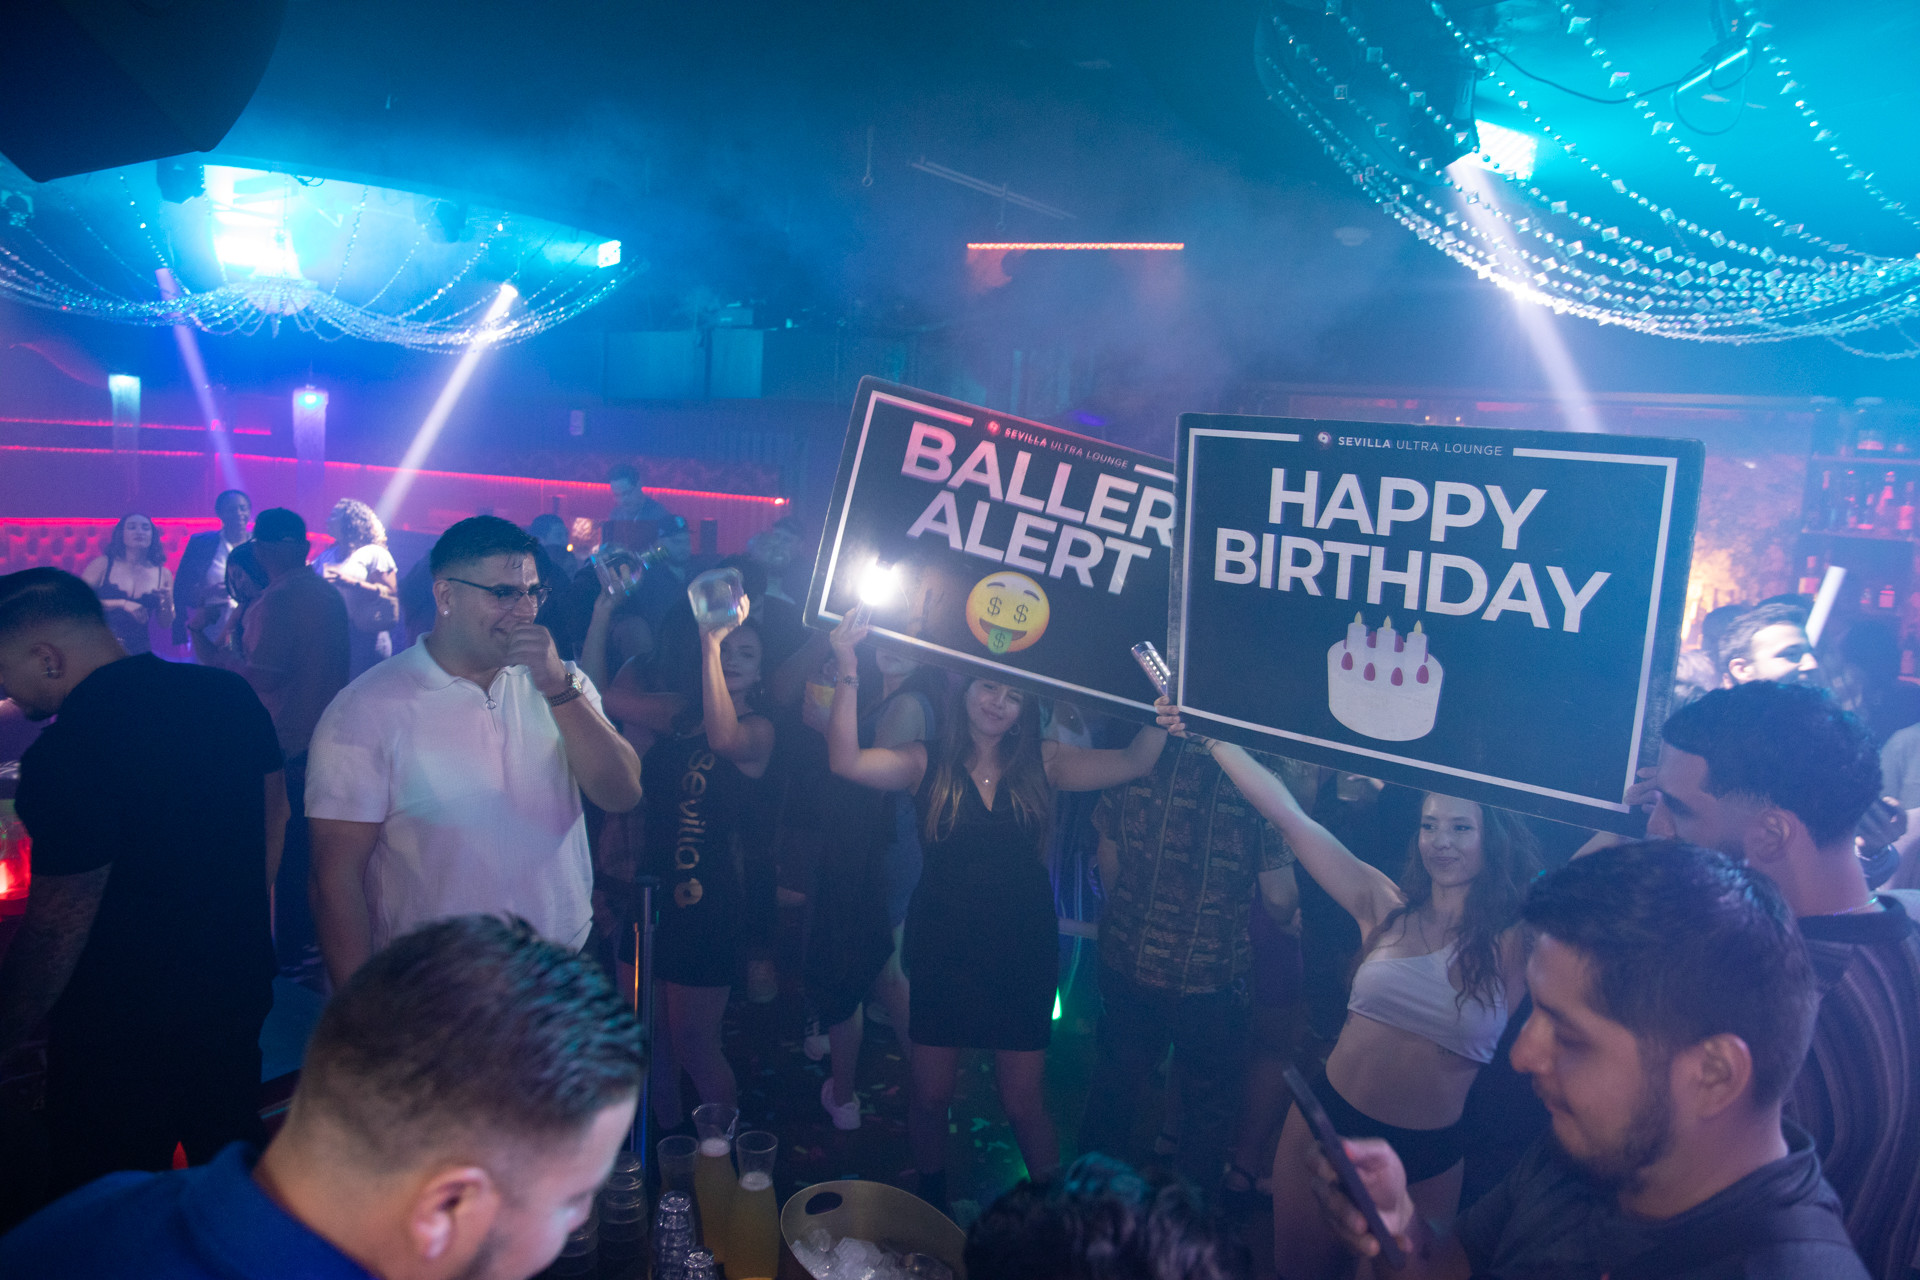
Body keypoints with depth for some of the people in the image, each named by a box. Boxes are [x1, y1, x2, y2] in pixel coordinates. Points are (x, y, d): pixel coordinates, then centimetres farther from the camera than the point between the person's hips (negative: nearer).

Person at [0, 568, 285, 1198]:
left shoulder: (68, 752, -25)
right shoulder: (230, 694, -3)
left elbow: (56, 933, -21)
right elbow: (274, 814, 10)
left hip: (121, 1034, -7)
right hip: (239, 993, 7)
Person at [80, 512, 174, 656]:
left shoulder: (163, 575, 6)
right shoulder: (103, 564, 3)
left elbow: (165, 624, 9)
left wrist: (167, 602, -10)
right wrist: (122, 604, -14)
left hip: (138, 650, 1)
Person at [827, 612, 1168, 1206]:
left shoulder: (1041, 765, 1)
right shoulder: (928, 763, -4)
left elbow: (1133, 763, -5)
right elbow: (846, 760, -19)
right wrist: (849, 671, -27)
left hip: (1022, 953, 0)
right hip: (943, 951, 0)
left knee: (1023, 1101, 6)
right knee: (930, 1094, 10)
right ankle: (930, 1205, 37)